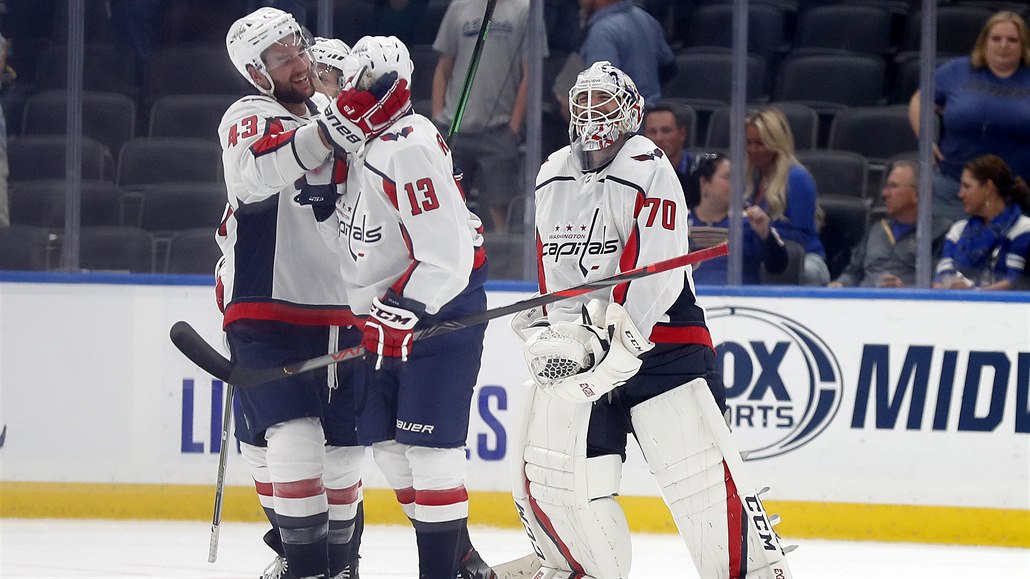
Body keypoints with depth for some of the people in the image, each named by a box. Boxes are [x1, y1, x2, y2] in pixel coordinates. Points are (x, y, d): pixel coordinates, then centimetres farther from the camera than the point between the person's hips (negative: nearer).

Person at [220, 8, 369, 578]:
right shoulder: (249, 119, -9)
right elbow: (255, 176, -33)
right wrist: (330, 131, -43)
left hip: (335, 312, 6)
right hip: (265, 312, -6)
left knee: (342, 446, 10)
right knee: (293, 436, -17)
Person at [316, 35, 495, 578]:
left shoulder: (408, 149, -23)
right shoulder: (358, 147, 6)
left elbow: (447, 258, -28)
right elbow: (350, 236, 22)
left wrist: (401, 312, -32)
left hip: (441, 311, -10)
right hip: (385, 315, 10)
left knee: (428, 445, -11)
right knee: (387, 443, 11)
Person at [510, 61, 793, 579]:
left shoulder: (649, 173, -10)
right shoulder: (553, 180, 13)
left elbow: (651, 279, -18)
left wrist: (614, 352, -24)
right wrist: (552, 334, 4)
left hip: (662, 345, -6)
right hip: (579, 350, 6)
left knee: (702, 474, -15)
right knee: (545, 470, -2)